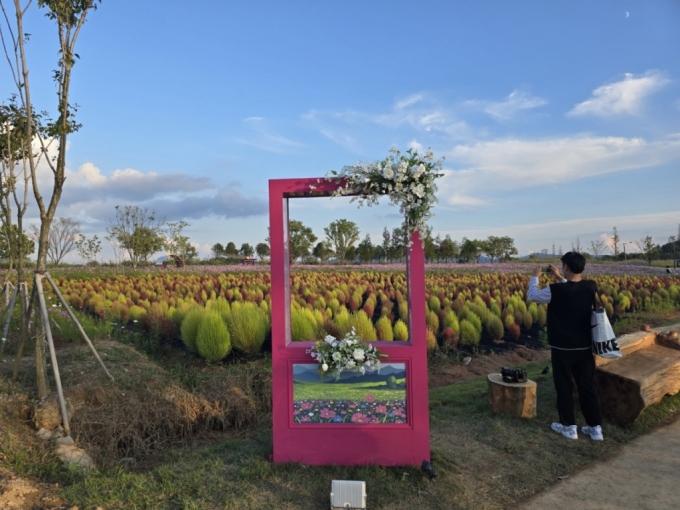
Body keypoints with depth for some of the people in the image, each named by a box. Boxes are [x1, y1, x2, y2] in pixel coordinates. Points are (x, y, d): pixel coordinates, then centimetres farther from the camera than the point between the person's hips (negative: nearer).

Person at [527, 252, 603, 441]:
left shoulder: (555, 291, -20)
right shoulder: (591, 287, -6)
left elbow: (532, 296, -3)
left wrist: (535, 277, 12)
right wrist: (560, 278, 17)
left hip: (562, 347, -4)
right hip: (585, 346, 5)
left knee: (564, 386, 9)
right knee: (588, 386, 14)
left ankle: (569, 427, 19)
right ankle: (595, 427, 22)